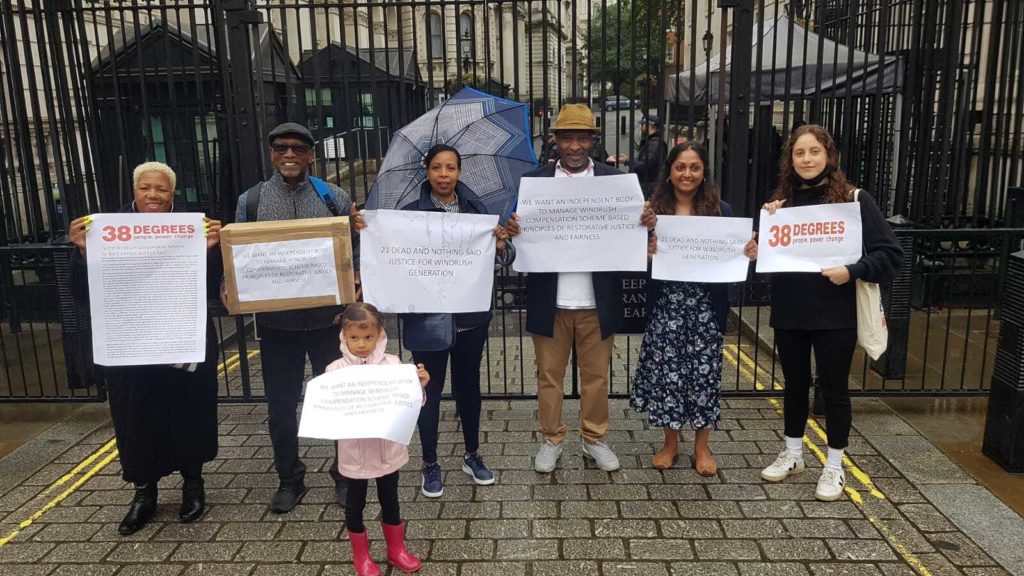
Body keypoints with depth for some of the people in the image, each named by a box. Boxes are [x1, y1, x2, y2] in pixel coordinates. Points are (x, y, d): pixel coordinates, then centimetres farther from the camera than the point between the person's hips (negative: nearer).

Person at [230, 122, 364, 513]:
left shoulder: (334, 198, 2)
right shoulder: (251, 201, 4)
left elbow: (354, 250, 3)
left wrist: (356, 278, -16)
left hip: (327, 318, -1)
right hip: (276, 322, 1)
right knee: (281, 404, 11)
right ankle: (289, 479, 30)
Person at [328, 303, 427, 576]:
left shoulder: (392, 364, -8)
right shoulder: (336, 370, -10)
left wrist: (420, 385, -21)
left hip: (387, 448, 1)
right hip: (354, 451, -1)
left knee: (390, 500, 19)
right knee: (355, 503, 17)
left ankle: (396, 549, 40)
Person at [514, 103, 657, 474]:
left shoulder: (615, 179, 2)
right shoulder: (534, 180, 0)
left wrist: (647, 223, -23)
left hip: (597, 301, 0)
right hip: (550, 301, 0)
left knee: (596, 376, 13)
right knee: (549, 375, 11)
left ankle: (594, 439, 31)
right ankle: (551, 440, 29)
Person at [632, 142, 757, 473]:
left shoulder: (721, 211, 2)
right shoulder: (654, 210, 1)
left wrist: (749, 255, -15)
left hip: (706, 307, 0)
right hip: (665, 306, 0)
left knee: (704, 372, 6)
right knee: (665, 371, 5)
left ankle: (702, 447, 24)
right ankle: (670, 442, 25)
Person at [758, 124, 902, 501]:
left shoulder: (854, 199, -6)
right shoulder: (781, 201, 5)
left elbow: (890, 253, -7)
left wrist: (852, 271, -23)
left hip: (834, 315, -3)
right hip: (789, 313, 4)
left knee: (834, 388, 8)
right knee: (795, 384, 16)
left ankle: (834, 466, 24)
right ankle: (792, 454, 33)